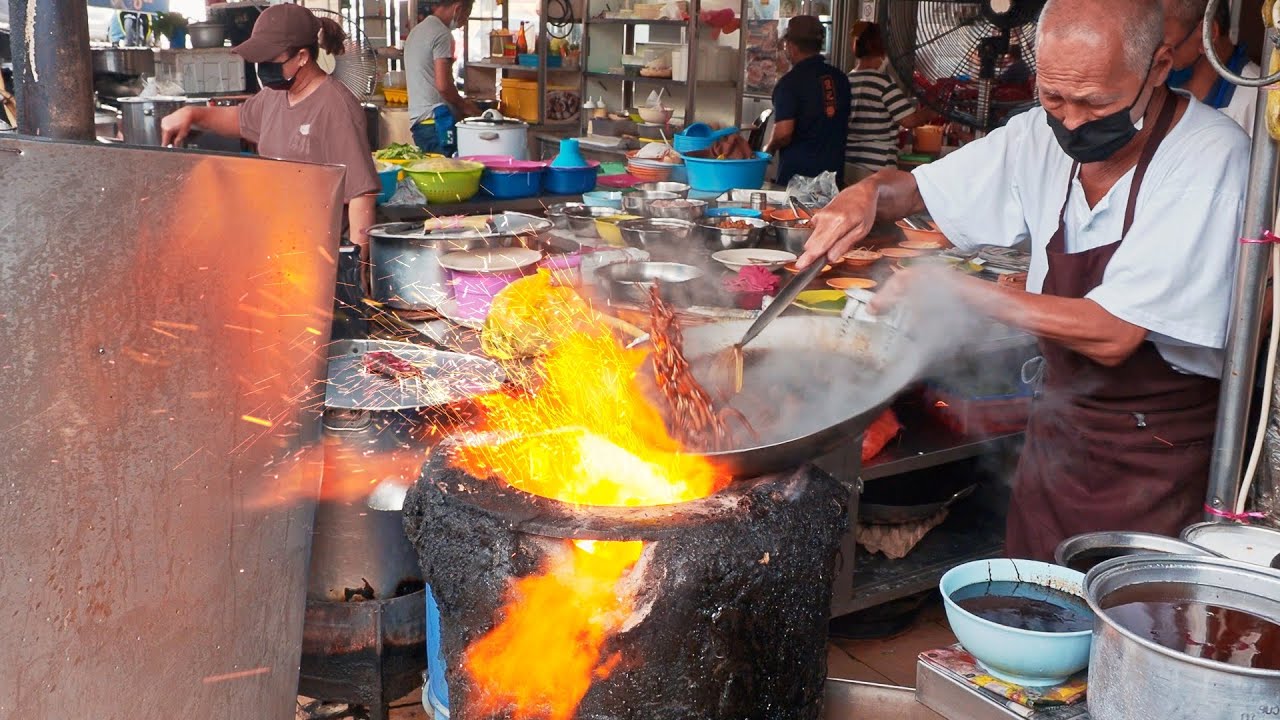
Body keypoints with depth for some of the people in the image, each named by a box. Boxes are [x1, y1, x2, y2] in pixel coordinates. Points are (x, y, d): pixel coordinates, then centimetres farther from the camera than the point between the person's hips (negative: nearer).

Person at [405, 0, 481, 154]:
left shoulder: (416, 31, 18)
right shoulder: (442, 34, -11)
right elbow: (443, 85, -18)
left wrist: (460, 102, 21)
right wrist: (465, 106, -3)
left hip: (418, 121, 9)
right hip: (437, 121, -9)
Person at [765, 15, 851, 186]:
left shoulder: (790, 82, -12)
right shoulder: (840, 78, 7)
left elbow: (783, 133, -20)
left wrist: (768, 149, -1)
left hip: (798, 174, -6)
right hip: (834, 171, 6)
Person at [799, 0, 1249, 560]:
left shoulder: (1211, 159, -22)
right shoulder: (1044, 136, -4)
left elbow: (1112, 336, -28)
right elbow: (917, 188, 8)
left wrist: (953, 289, -24)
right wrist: (869, 194, -15)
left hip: (1157, 460, -5)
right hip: (1059, 425, 6)